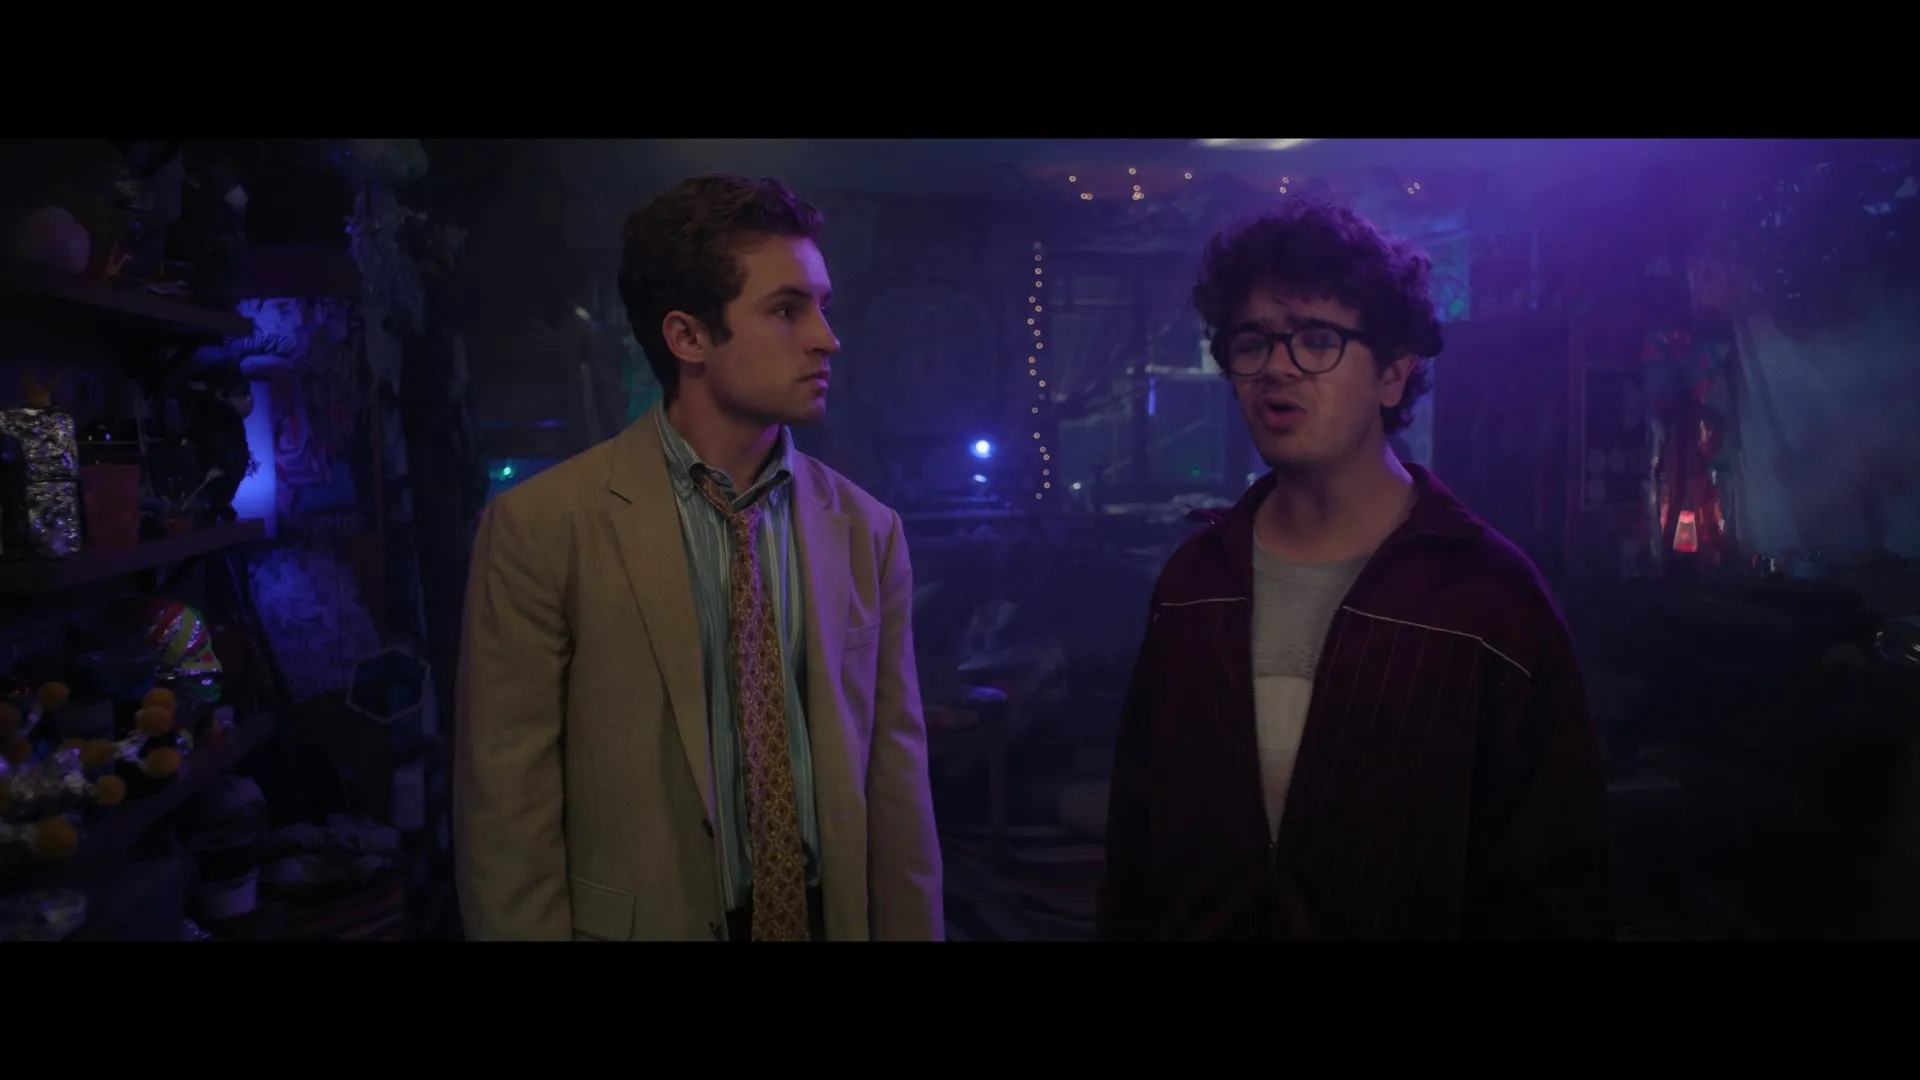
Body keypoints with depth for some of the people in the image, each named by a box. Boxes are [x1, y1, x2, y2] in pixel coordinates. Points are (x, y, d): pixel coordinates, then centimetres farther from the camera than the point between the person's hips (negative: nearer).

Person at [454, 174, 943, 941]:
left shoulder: (867, 531, -4)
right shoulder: (542, 528, -14)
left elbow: (894, 783, -2)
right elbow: (507, 810, -12)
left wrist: (910, 930, -2)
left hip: (834, 919, 3)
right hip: (647, 924, -3)